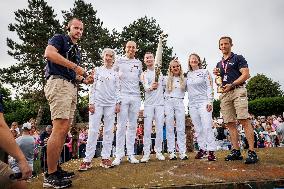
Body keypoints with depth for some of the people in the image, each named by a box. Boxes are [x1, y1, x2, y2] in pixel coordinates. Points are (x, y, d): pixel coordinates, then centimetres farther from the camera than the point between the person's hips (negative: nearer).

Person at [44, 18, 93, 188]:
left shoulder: (77, 50, 29)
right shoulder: (60, 38, 7)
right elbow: (49, 53, -14)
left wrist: (84, 79, 13)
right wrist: (75, 66, -13)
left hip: (72, 88, 9)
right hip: (58, 83, -9)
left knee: (65, 130, 6)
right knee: (60, 128, -16)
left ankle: (55, 168, 15)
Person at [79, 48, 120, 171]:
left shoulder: (115, 73, 13)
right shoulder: (97, 70, 9)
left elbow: (117, 89, 11)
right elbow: (92, 87, 4)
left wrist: (118, 103, 1)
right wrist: (91, 103, -4)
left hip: (111, 104, 2)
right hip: (97, 102, -2)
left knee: (108, 131, 2)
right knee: (93, 130, -4)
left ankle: (105, 158, 9)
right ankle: (87, 159, 2)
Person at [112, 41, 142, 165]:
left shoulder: (139, 63, 17)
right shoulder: (119, 61, 8)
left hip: (136, 96, 3)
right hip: (123, 95, -3)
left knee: (133, 126, 5)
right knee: (121, 126, -5)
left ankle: (131, 154, 11)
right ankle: (119, 155, 2)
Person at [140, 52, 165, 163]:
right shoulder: (144, 75, 7)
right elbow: (145, 87, -11)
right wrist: (150, 87, -33)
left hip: (160, 104, 2)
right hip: (148, 104, -2)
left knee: (159, 129, 3)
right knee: (147, 129, -3)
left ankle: (158, 152, 14)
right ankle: (146, 153, 3)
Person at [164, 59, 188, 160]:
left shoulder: (184, 80, 13)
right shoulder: (167, 79, 10)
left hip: (180, 103, 1)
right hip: (169, 102, 0)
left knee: (181, 128, -1)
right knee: (170, 128, 0)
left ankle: (182, 152, 3)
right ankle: (171, 152, 5)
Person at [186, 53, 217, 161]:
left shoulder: (204, 72, 5)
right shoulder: (188, 75, 15)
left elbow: (209, 87, -1)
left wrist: (210, 102, -10)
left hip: (203, 102, -4)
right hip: (192, 104, 4)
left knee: (207, 127, -11)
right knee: (197, 128, 6)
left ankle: (211, 151, -8)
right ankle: (202, 149, 15)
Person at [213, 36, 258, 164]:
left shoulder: (238, 58, 8)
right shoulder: (219, 64, 24)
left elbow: (246, 74, -4)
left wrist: (232, 85, -15)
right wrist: (216, 75, 6)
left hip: (238, 90, -6)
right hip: (224, 94, 6)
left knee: (244, 121, -15)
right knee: (230, 123, 2)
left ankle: (252, 152, -13)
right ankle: (236, 151, 7)